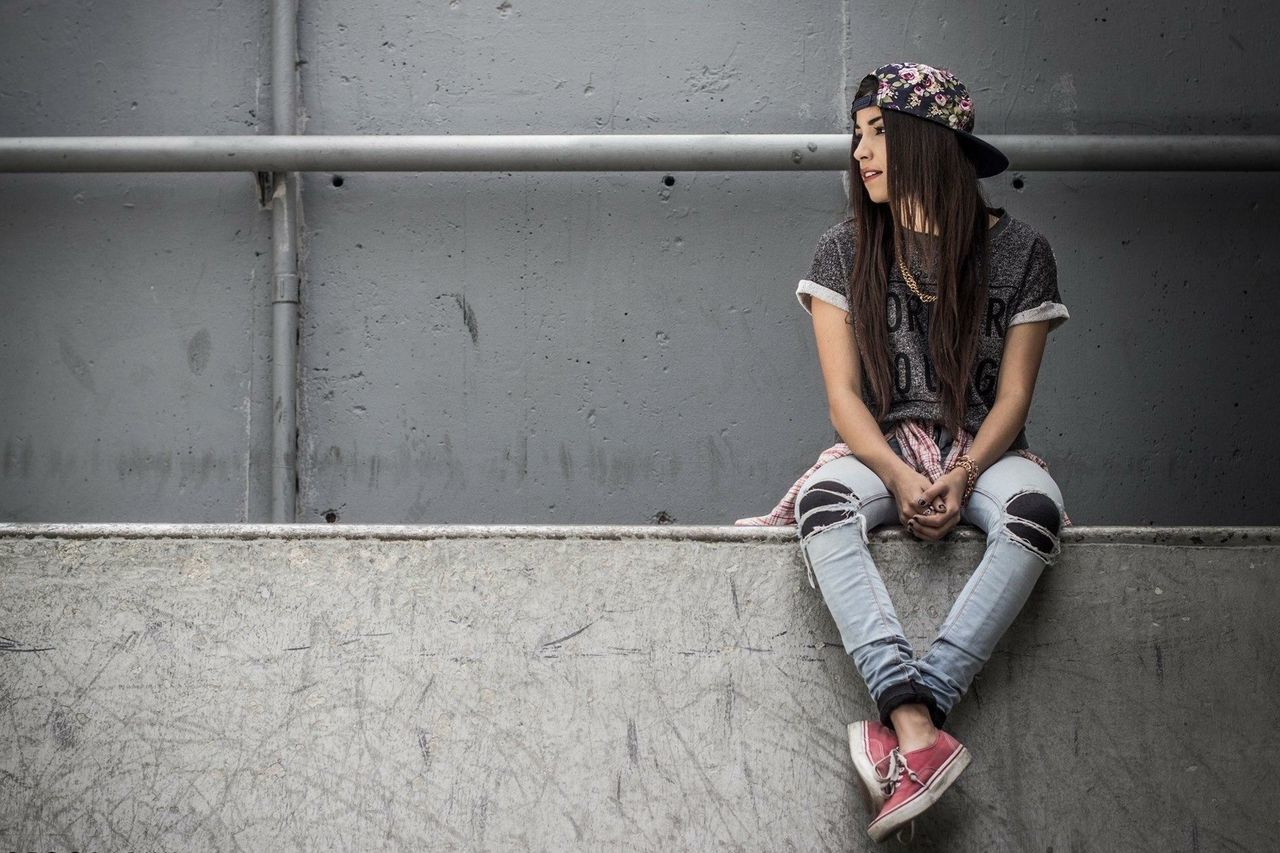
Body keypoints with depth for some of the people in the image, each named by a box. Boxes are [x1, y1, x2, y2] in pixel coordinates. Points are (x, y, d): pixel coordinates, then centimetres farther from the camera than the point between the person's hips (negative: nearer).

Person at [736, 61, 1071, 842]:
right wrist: (901, 478, -20)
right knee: (823, 506, -35)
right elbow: (844, 395, -2)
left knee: (1033, 512, -37)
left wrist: (963, 478, -19)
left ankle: (912, 717, -43)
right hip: (885, 449, 1)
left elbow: (1012, 397, -1)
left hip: (982, 450, 0)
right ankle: (920, 734, -48)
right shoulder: (845, 255, 4)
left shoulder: (1019, 252, 1)